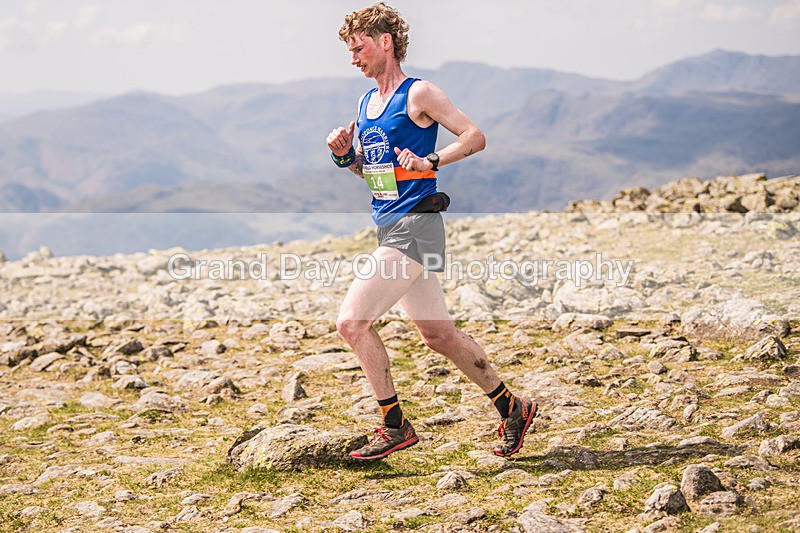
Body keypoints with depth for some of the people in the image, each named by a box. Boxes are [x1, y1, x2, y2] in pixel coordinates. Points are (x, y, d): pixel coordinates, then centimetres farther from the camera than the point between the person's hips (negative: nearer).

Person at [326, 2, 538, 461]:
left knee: (352, 320, -14)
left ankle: (395, 427, -5)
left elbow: (475, 137, -9)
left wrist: (430, 161, -22)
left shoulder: (419, 94, -8)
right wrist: (345, 155, 6)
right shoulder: (366, 103, 17)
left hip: (414, 225, -9)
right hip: (390, 229, 9)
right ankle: (512, 408, 25)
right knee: (439, 335, 13)